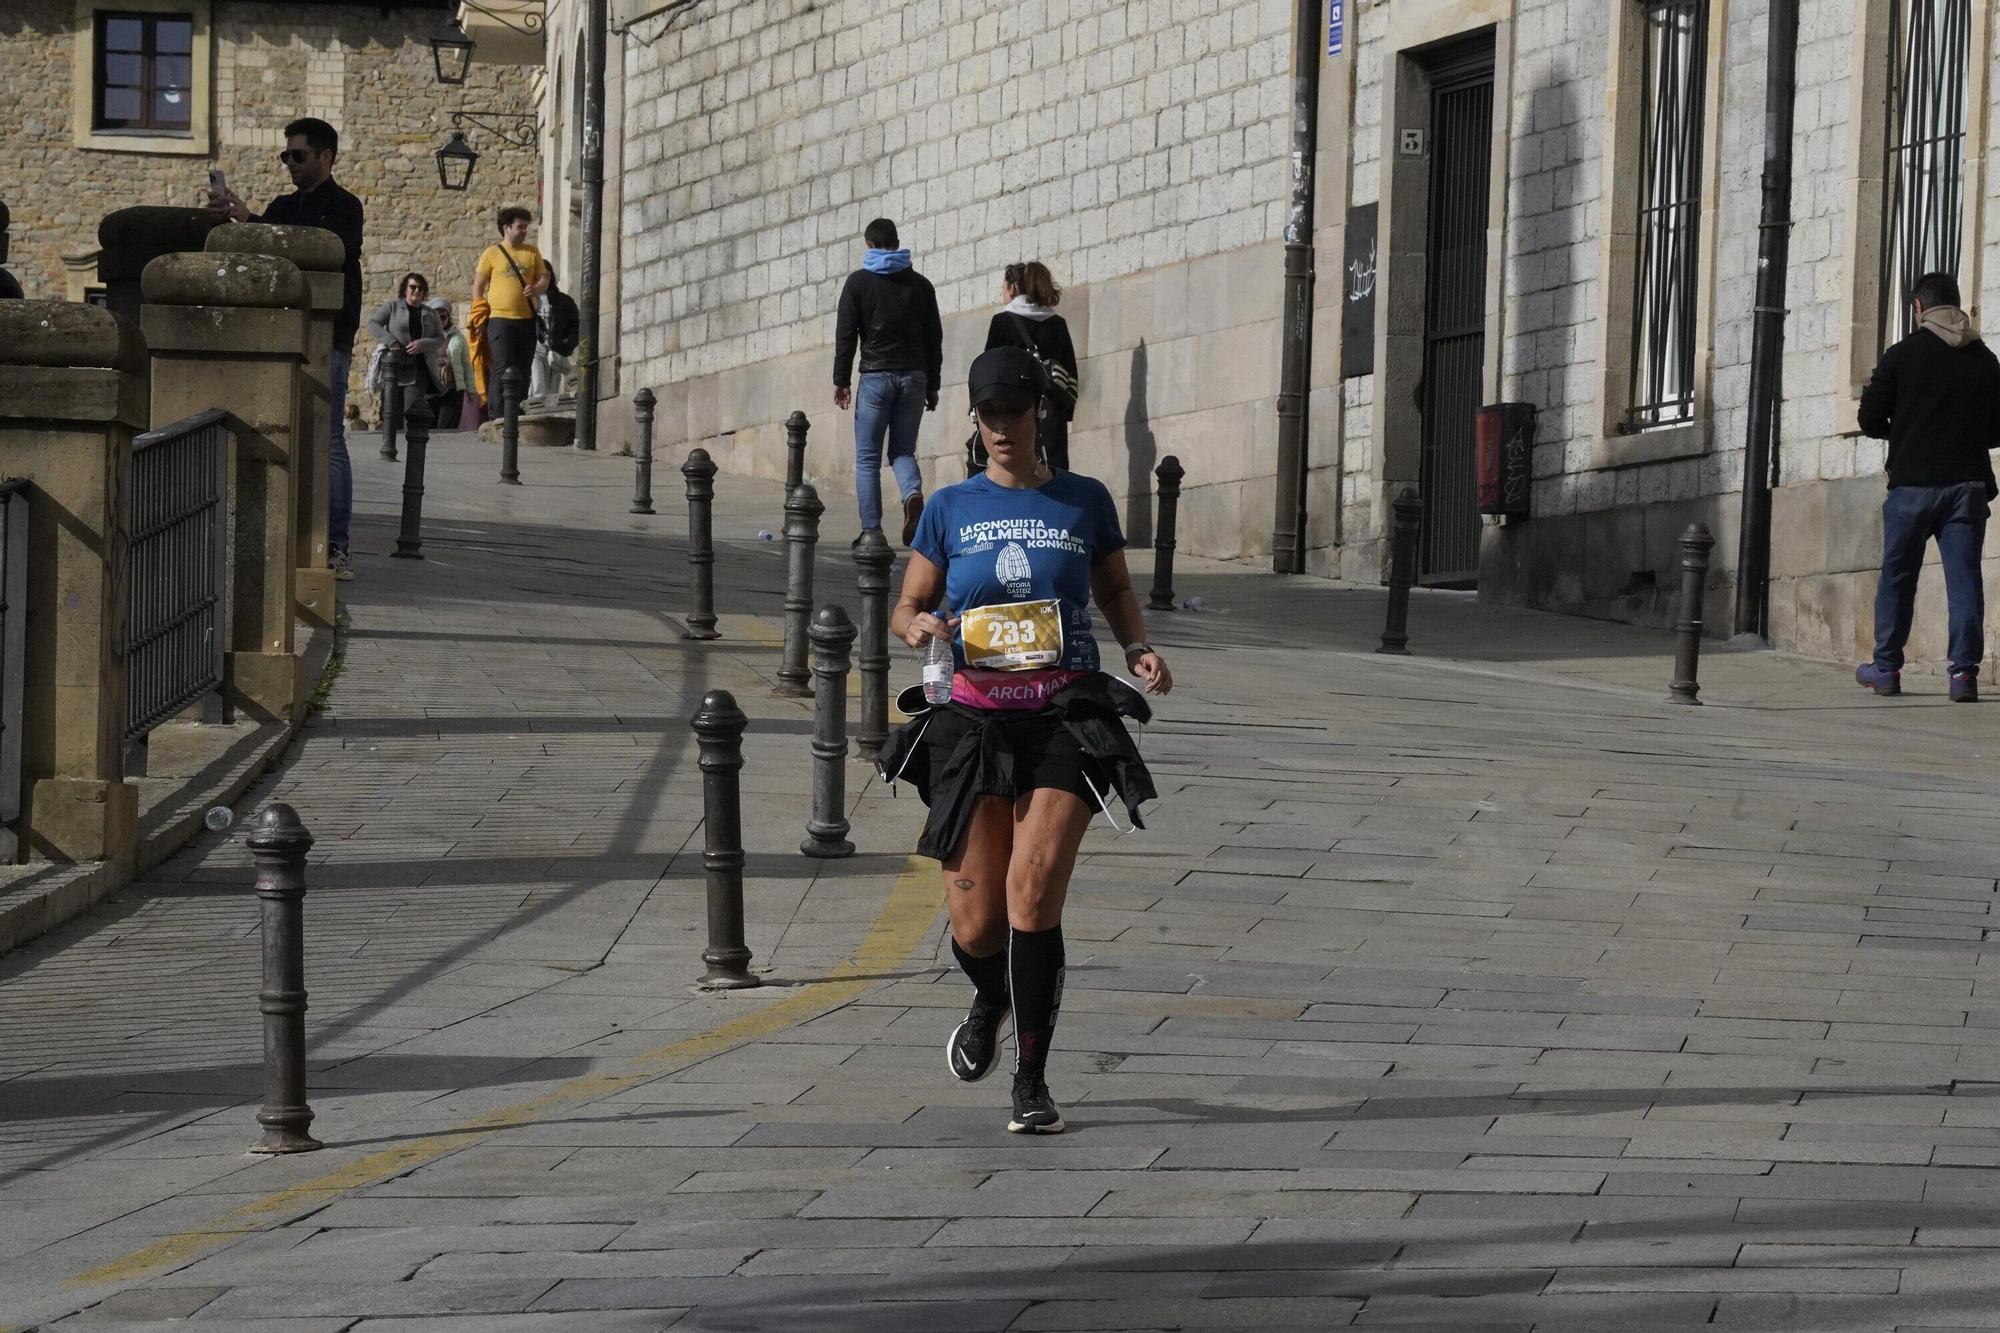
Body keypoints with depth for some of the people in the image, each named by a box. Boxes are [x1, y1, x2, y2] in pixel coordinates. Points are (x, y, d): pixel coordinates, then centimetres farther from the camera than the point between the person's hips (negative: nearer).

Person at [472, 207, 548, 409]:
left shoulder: (532, 252, 14)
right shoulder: (491, 254, 3)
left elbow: (544, 279, 13)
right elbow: (478, 287, 4)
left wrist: (536, 288, -10)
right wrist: (482, 313, -5)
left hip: (527, 319, 4)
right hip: (500, 319, -4)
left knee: (523, 370, 6)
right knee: (503, 369, -11)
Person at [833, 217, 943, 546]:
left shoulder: (859, 281, 2)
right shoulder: (920, 284, 11)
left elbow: (846, 334, -2)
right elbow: (934, 338, 12)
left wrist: (841, 380, 2)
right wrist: (932, 386, 16)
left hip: (876, 375, -3)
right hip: (914, 377, 3)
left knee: (867, 458, 3)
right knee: (903, 451, 11)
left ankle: (871, 532, -3)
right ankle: (913, 494, -21)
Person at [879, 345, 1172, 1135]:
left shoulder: (1084, 501, 8)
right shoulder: (951, 509, 8)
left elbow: (1115, 589, 20)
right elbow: (906, 607, 10)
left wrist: (1139, 650, 2)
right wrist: (918, 626, -14)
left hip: (1067, 721, -1)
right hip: (976, 723, 1)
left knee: (1033, 894, -17)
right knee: (976, 926, -1)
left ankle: (1031, 1082, -8)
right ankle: (992, 1000, 37)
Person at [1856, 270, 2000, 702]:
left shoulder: (1902, 355, -3)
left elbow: (1870, 420, -1)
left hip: (1913, 484, -2)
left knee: (1897, 576, 10)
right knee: (1964, 577, -1)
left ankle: (1886, 667, 16)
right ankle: (1964, 670, -10)